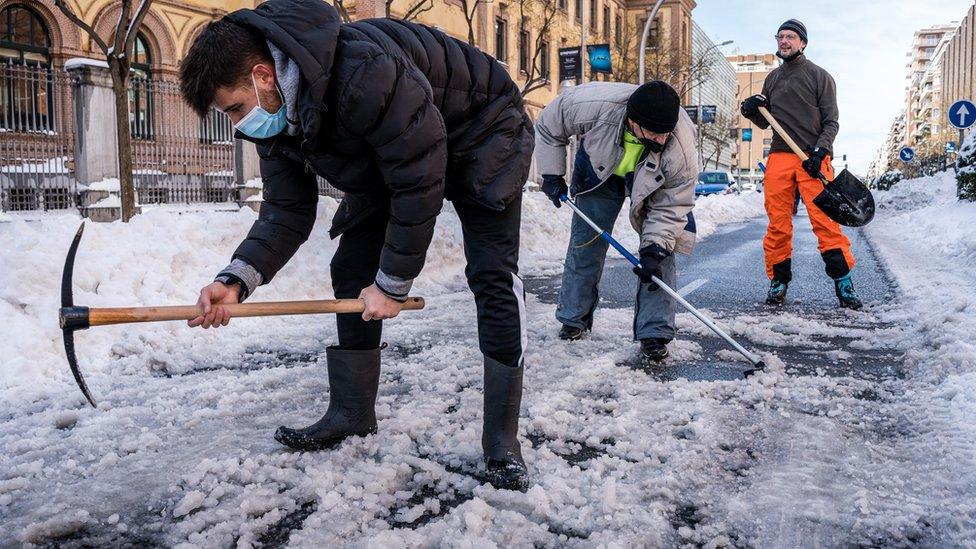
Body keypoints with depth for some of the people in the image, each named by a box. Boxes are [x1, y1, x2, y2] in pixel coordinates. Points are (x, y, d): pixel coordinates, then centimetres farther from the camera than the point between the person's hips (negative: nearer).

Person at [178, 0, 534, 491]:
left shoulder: (364, 73, -40)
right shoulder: (273, 113, -13)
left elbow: (420, 183, -34)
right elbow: (287, 211, -10)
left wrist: (392, 283, -25)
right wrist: (237, 279, -28)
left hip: (481, 133, -8)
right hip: (388, 160, 8)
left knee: (492, 277, -18)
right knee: (351, 271, 2)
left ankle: (502, 442, -12)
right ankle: (351, 414, 13)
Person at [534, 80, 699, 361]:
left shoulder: (680, 147, -40)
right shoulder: (592, 105, -41)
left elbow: (671, 204, -26)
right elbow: (548, 126, -19)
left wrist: (655, 248, -35)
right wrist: (551, 174, -16)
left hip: (654, 181, 0)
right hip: (599, 167, 1)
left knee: (660, 247, -12)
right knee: (586, 242, 1)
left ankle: (654, 333, -6)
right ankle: (573, 319, 18)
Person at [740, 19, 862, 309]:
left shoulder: (820, 76, 7)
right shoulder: (772, 79, 18)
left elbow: (831, 122, 2)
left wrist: (819, 151, -14)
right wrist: (752, 112, -1)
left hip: (813, 158, -3)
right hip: (779, 157, 4)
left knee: (825, 221, -10)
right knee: (778, 223, 0)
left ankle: (843, 281, -5)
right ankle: (778, 280, 9)